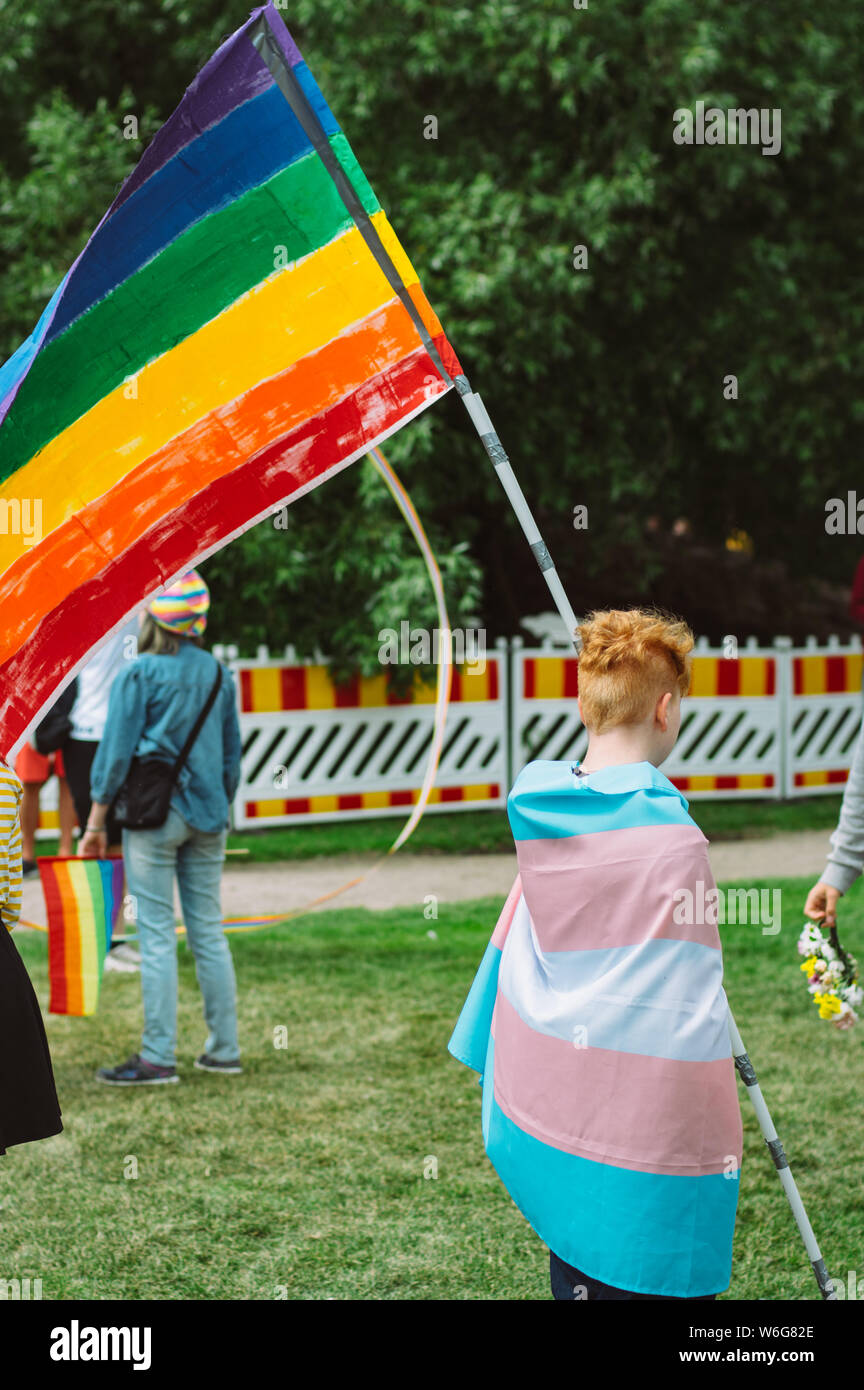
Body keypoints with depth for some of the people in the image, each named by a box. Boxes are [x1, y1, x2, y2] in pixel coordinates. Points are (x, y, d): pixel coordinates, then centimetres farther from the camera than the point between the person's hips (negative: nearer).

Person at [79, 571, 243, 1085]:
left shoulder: (140, 674, -8)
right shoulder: (217, 673, 9)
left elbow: (116, 752, -8)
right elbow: (232, 753, 14)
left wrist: (97, 820, -2)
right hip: (207, 816, 5)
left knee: (157, 935, -4)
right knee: (209, 930, 10)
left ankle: (158, 1057, -4)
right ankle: (225, 1048, 13)